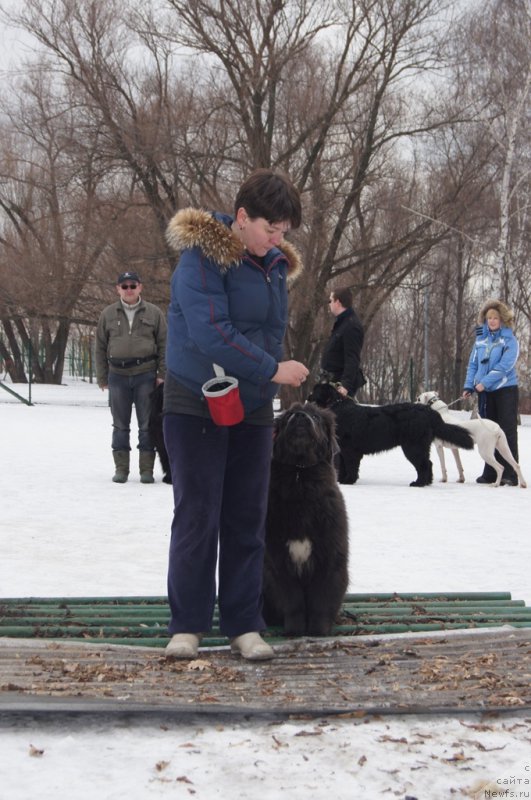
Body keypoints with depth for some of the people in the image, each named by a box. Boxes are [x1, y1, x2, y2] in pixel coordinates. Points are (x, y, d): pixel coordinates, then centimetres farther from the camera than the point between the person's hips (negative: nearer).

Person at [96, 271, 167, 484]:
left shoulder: (154, 313, 4)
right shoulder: (108, 314, 8)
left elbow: (163, 345, 4)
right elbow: (101, 348, 10)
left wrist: (162, 374, -2)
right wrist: (102, 377, 5)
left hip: (146, 374, -1)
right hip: (118, 375, 1)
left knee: (147, 425, 1)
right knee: (120, 425, 7)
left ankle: (147, 469, 8)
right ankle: (121, 468, 13)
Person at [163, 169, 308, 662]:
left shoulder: (276, 265, 8)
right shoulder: (201, 258, -15)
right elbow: (210, 333, -25)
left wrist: (266, 395, 11)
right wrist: (273, 370, -20)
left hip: (252, 412, 6)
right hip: (195, 407, -5)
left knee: (246, 520, 5)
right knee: (197, 515, -3)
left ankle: (244, 625, 11)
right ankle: (187, 625, 7)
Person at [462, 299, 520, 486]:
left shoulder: (509, 339, -7)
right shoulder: (481, 338, 9)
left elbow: (505, 365, -17)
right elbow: (473, 364, 12)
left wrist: (484, 382, -22)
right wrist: (469, 386, 0)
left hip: (505, 390, -5)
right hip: (485, 393, 5)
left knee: (507, 432, -6)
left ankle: (510, 475, -6)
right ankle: (490, 473, 13)